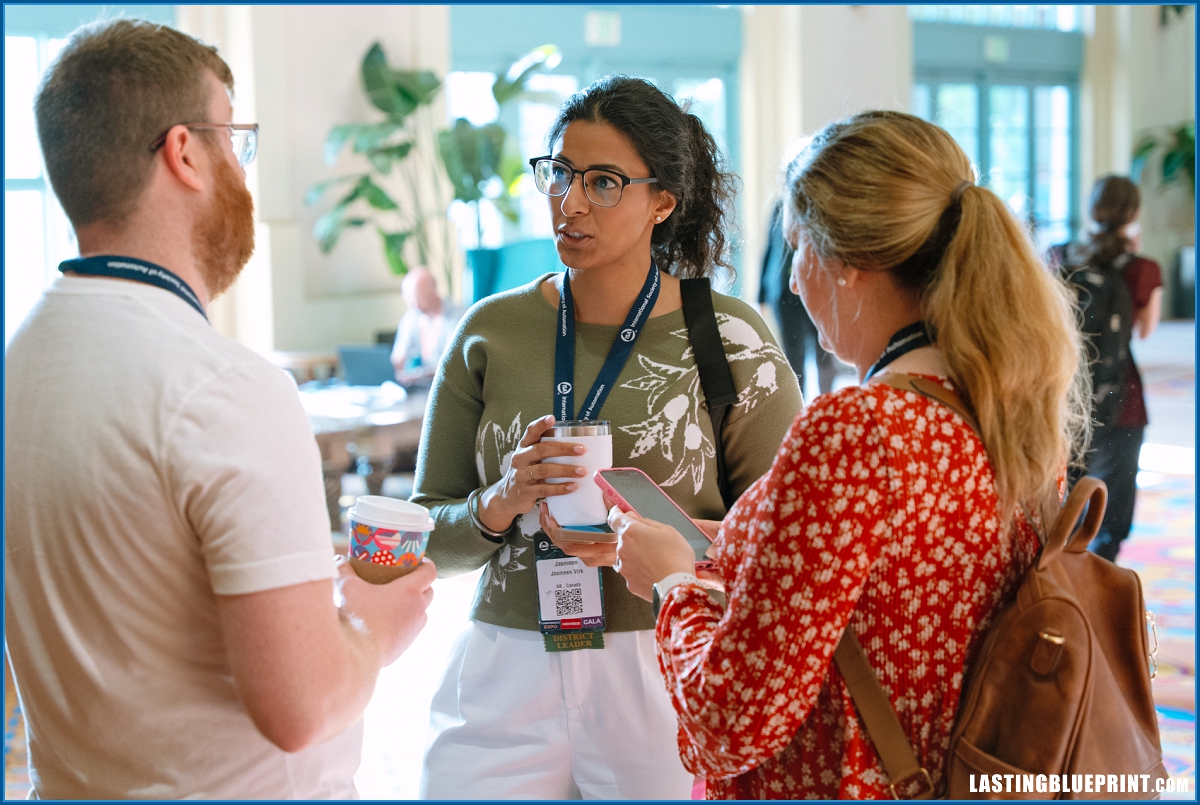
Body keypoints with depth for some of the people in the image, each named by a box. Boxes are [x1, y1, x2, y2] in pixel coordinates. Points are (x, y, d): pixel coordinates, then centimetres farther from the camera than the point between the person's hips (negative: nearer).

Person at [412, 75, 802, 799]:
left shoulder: (729, 338, -3)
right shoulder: (491, 331, 5)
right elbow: (430, 540, 6)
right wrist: (501, 504, -15)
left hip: (665, 683, -2)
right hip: (505, 687, 2)